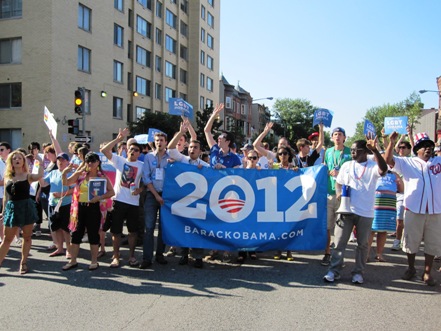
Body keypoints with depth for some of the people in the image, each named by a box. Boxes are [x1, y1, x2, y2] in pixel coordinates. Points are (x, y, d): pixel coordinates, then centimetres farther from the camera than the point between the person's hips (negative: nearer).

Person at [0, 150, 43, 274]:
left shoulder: (28, 176, -1)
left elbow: (39, 176, -25)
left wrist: (40, 163, -20)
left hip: (26, 207, -2)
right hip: (11, 208, 2)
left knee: (27, 236, 7)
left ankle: (23, 263, 20)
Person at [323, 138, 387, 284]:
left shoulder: (373, 166, -3)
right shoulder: (346, 165, 8)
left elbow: (383, 170, -25)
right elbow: (338, 182, 15)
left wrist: (375, 151, -34)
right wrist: (339, 192, -7)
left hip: (366, 212, -2)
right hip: (346, 209, 2)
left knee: (363, 244, 9)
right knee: (339, 242, 2)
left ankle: (358, 272, 22)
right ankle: (334, 271, 10)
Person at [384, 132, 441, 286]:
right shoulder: (407, 163, 4)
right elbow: (388, 160, -7)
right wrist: (391, 143, -20)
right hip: (413, 210, -2)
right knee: (411, 241, 10)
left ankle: (427, 273, 22)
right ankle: (411, 269, 28)